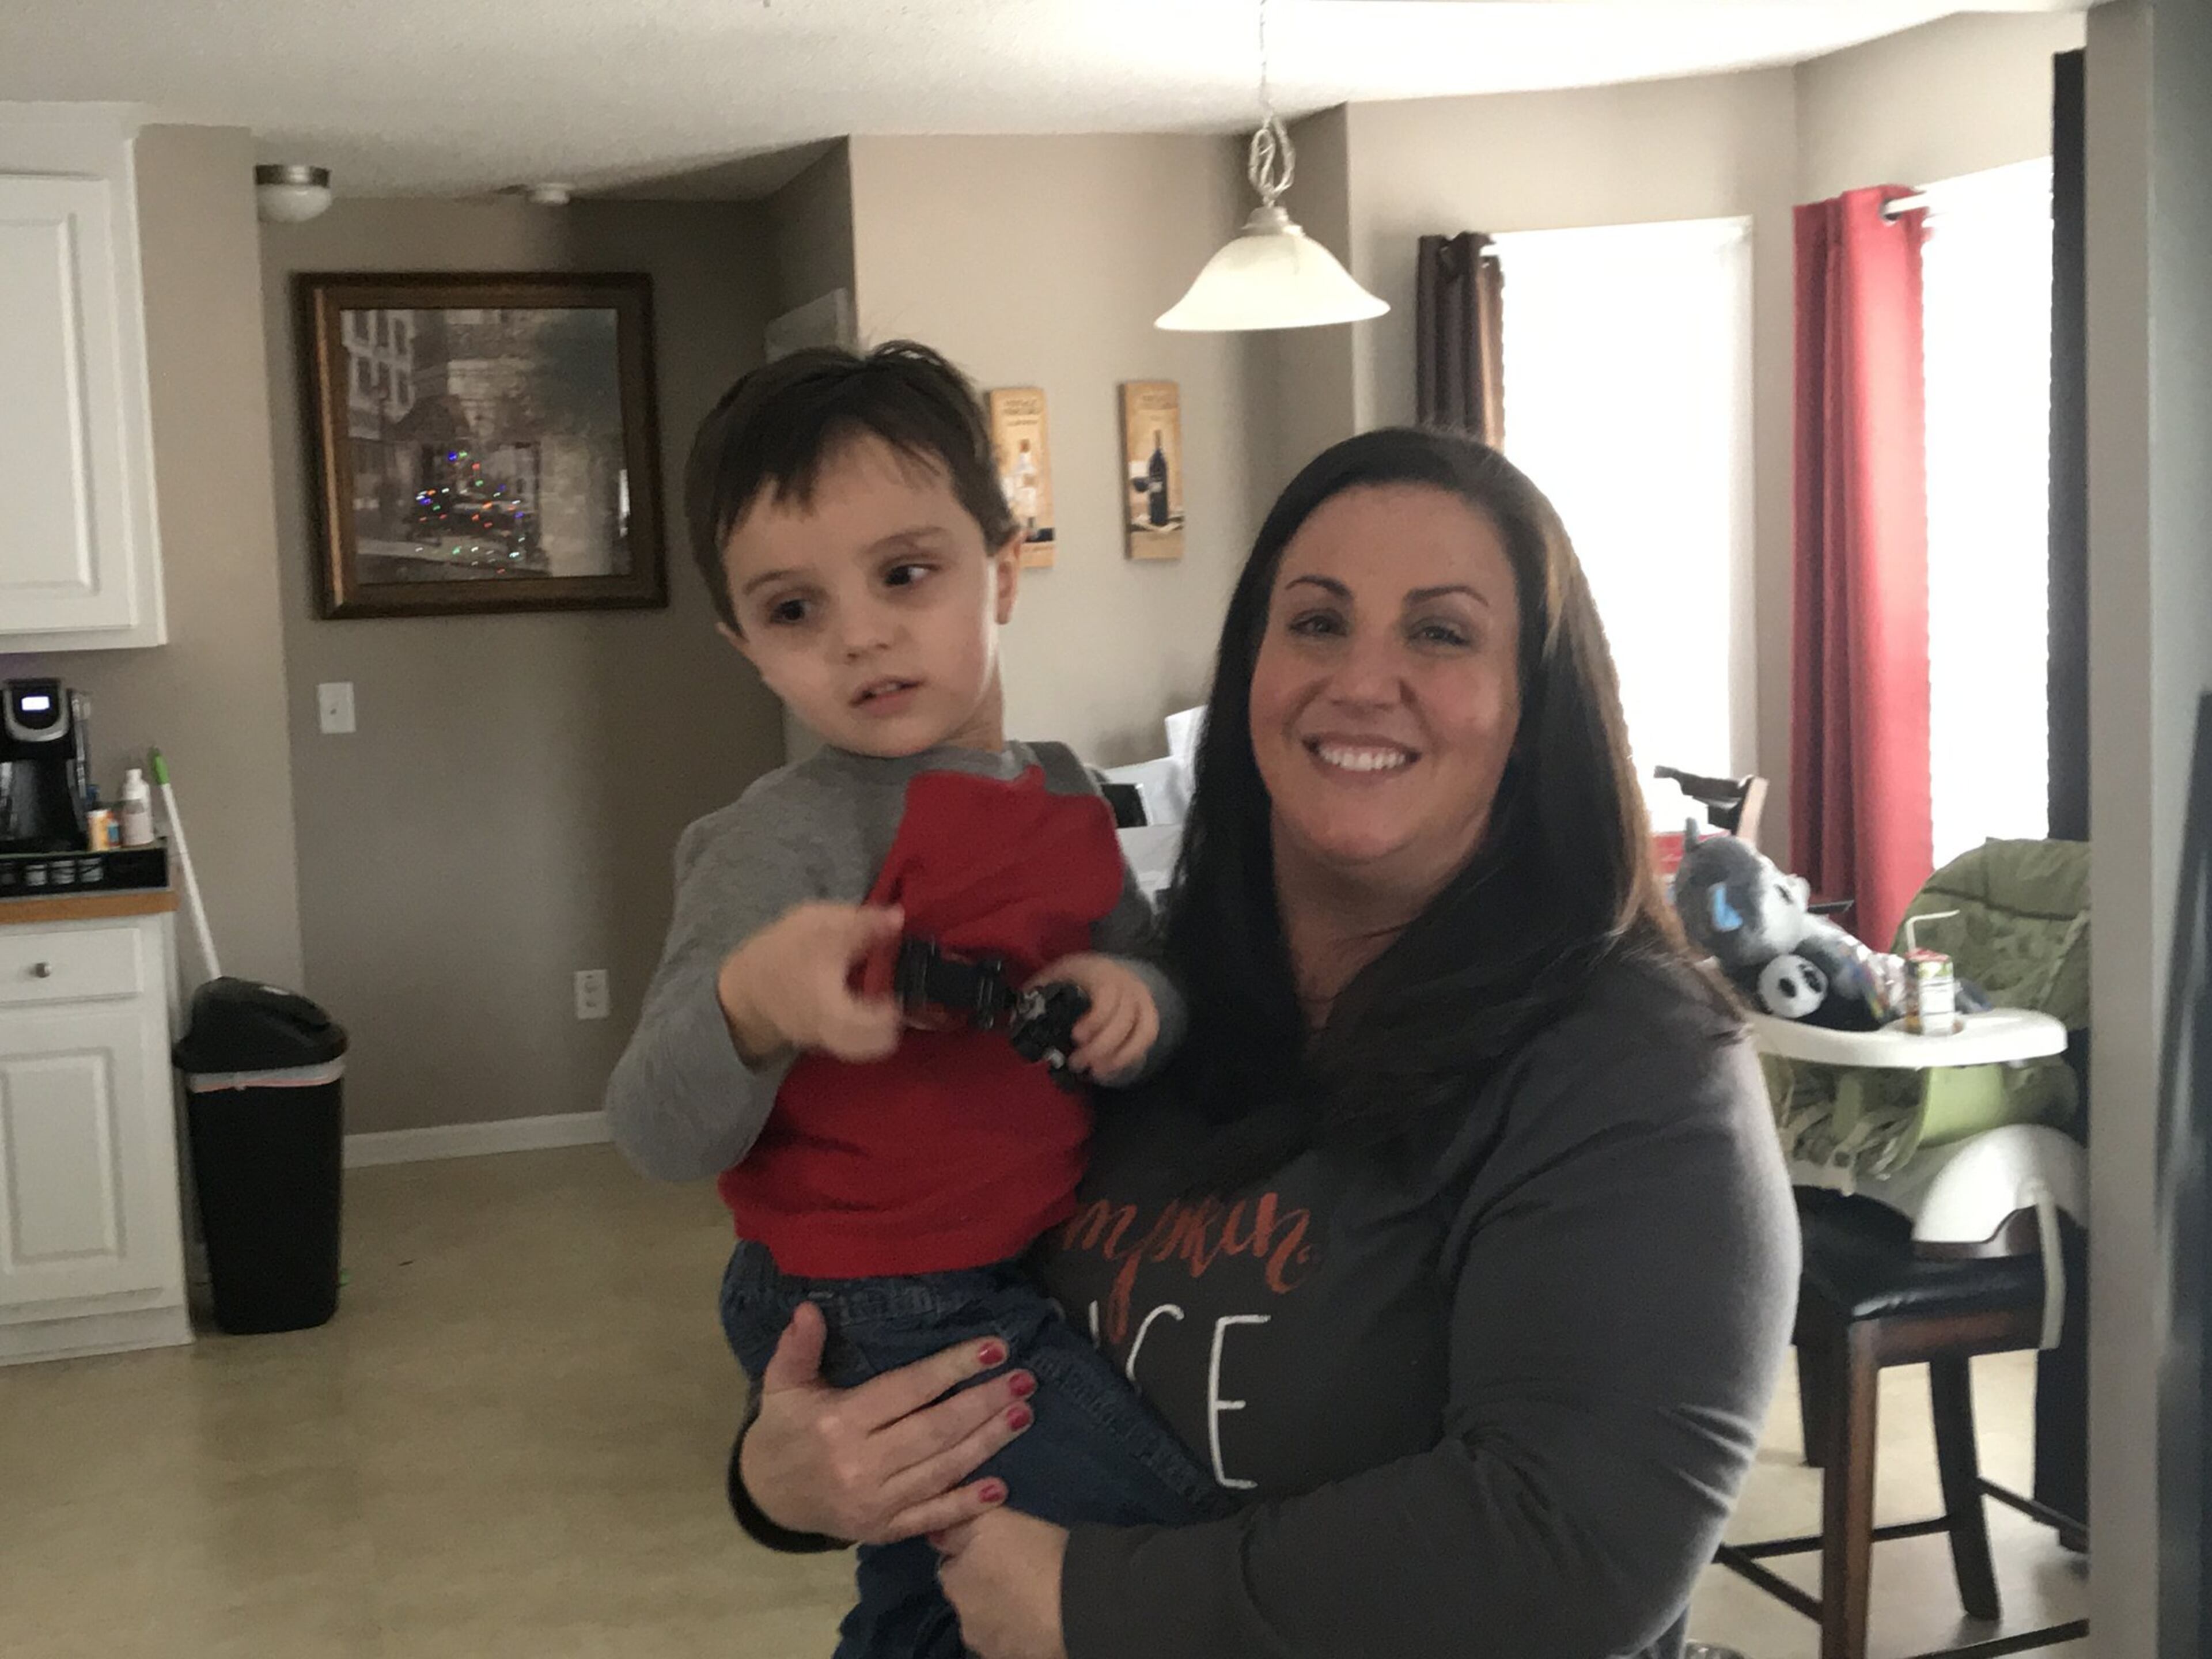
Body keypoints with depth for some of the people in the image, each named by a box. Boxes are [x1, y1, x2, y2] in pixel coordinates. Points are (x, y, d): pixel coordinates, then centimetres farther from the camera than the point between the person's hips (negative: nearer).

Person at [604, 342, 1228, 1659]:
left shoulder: (1066, 796, 2)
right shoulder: (791, 838, -19)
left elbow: (1155, 983, 13)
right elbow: (659, 1138, -23)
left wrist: (1136, 1003, -11)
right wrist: (749, 1008, -43)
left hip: (1026, 1281, 7)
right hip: (887, 1320, -7)